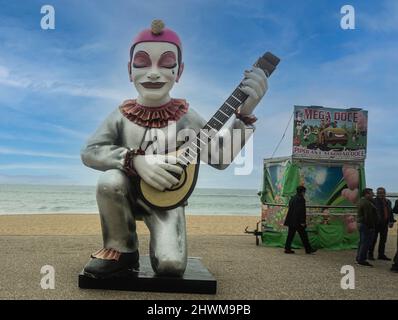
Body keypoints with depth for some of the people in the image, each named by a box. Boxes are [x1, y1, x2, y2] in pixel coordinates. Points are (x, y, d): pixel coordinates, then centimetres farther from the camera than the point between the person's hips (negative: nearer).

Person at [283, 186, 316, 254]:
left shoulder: (292, 198, 12)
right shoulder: (301, 199, -13)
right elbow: (302, 211, -18)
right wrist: (302, 221, -17)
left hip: (291, 221, 8)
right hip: (297, 221, -8)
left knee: (290, 234, 9)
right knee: (303, 235, 1)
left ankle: (287, 248, 7)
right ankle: (308, 249, 9)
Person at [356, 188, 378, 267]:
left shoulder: (362, 201, 16)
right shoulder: (367, 203, -18)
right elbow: (368, 216, -23)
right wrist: (371, 226, -20)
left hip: (361, 224, 11)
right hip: (367, 225, -11)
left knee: (362, 242, 16)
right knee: (366, 243, -7)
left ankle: (359, 258, 22)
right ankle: (362, 260, -4)